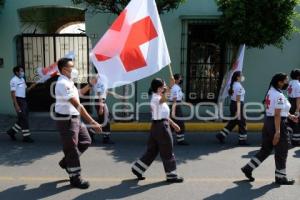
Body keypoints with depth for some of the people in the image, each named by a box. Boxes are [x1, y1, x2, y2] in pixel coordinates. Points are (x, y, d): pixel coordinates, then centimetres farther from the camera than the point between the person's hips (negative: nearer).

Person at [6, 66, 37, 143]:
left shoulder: (22, 79, 14)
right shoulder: (14, 81, -12)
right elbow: (13, 93, -16)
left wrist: (32, 86, -1)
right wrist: (16, 105, -21)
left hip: (23, 100, 9)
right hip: (18, 100, -9)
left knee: (23, 118, 13)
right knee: (24, 119, -4)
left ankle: (12, 131, 26)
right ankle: (26, 136, 4)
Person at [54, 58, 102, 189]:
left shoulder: (68, 82, 10)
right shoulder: (63, 84, -22)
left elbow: (79, 93, 31)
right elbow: (77, 105, -29)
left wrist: (91, 84, 19)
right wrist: (92, 122, -31)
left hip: (75, 118, 10)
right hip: (66, 120, -10)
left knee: (85, 141, 16)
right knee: (72, 148, 1)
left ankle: (66, 161, 31)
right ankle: (75, 178, 16)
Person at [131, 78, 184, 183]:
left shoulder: (159, 98, 17)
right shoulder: (156, 98, -14)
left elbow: (164, 115, 22)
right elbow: (164, 99, -41)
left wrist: (173, 124, 23)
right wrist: (165, 90, -39)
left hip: (157, 126, 10)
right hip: (161, 126, -10)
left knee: (152, 150, 14)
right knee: (167, 152, 2)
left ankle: (137, 169, 20)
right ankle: (171, 175, 15)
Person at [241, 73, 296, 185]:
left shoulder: (271, 92, 10)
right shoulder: (279, 96, -18)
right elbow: (277, 115, -22)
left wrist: (290, 116, 20)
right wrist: (277, 132, -23)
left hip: (268, 122, 9)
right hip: (278, 124, -9)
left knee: (266, 149, 16)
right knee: (281, 152, 7)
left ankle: (248, 168, 16)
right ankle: (280, 177, 21)